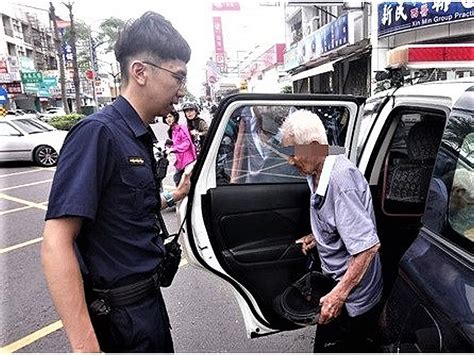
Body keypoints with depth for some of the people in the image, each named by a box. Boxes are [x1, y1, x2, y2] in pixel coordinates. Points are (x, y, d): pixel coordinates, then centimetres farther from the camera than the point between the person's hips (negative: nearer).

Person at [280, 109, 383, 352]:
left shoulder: (340, 179, -30)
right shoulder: (318, 174, 1)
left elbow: (368, 245, -31)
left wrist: (339, 294, -27)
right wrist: (317, 237, 8)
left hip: (352, 299, -8)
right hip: (338, 282, 9)